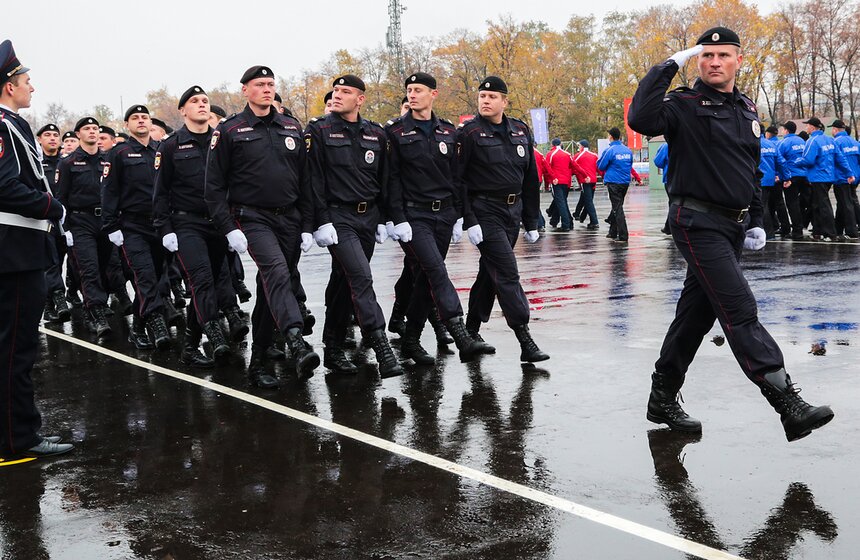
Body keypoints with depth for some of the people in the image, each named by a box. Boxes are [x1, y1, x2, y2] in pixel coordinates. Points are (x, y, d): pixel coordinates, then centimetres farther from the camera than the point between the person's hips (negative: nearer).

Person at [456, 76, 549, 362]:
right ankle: (525, 341, -12)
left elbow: (531, 178, 14)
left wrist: (531, 222, 12)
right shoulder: (468, 132, -7)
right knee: (507, 274, -12)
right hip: (485, 213, -6)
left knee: (490, 272, 14)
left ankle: (471, 331, 26)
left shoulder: (521, 131, 9)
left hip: (513, 212, 6)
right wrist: (469, 220, -16)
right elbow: (457, 180, -10)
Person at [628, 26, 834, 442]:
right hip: (698, 224, -8)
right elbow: (641, 119, -28)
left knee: (697, 314, 12)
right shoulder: (684, 105, -7)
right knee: (740, 312, -13)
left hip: (731, 227, 8)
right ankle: (790, 406, -15)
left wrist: (755, 221, 19)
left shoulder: (747, 110, 15)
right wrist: (670, 64, -20)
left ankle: (663, 400, 23)